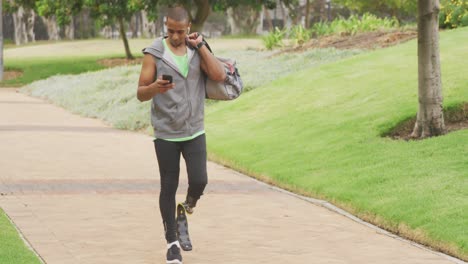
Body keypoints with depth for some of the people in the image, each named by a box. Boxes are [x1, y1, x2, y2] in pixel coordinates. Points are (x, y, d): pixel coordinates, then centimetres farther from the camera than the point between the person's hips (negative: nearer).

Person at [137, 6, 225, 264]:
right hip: (166, 133, -2)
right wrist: (155, 88, -29)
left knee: (199, 181, -9)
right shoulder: (154, 54, -7)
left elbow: (219, 76, -11)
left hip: (194, 131, 2)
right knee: (169, 187, 3)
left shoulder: (198, 50, 3)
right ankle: (172, 243, 14)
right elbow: (140, 94, -7)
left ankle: (189, 203, 27)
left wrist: (200, 46, -12)